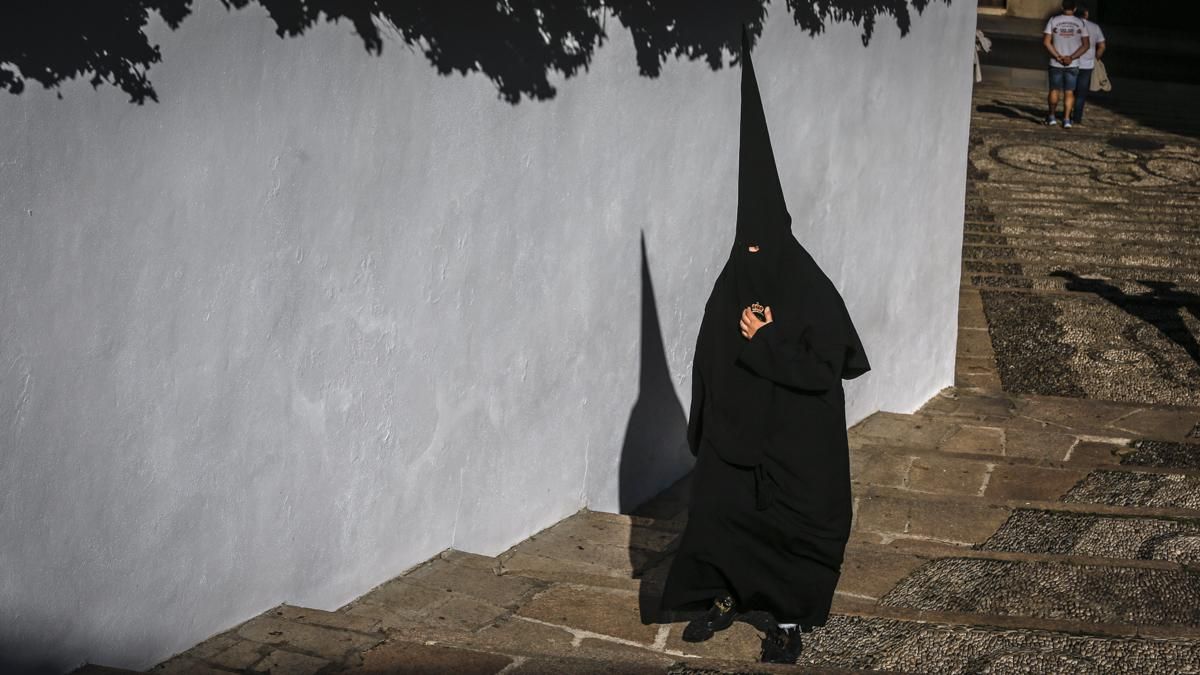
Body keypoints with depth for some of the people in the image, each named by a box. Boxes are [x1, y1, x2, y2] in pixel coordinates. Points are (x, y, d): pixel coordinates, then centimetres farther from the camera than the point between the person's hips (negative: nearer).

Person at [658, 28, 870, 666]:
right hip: (736, 428, 4)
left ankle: (789, 618, 20)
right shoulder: (733, 283, -3)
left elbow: (826, 370, -18)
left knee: (793, 521, 5)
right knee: (719, 508, 9)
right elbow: (710, 357, 2)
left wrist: (765, 343, -20)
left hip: (796, 438, -4)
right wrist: (704, 428, 1)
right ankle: (726, 596, 29)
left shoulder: (812, 292, -16)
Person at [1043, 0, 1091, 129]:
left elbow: (1046, 42, -9)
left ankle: (1052, 117, 22)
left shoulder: (1054, 20, -3)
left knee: (1054, 90, 14)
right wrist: (1071, 58, -10)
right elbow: (1086, 44, -5)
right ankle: (1066, 119, -5)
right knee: (1069, 92, 5)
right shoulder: (1080, 23, -1)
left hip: (1056, 64, 0)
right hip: (1073, 64, 0)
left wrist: (1058, 57, -9)